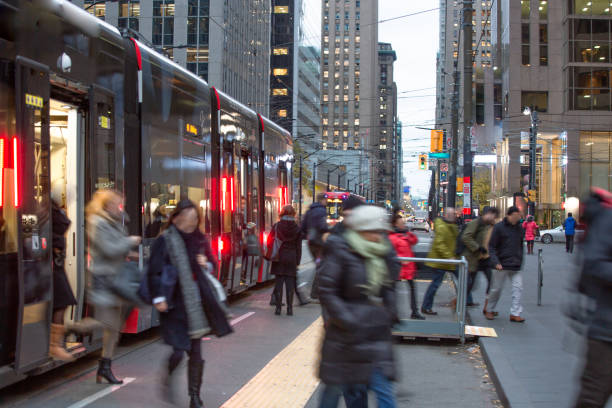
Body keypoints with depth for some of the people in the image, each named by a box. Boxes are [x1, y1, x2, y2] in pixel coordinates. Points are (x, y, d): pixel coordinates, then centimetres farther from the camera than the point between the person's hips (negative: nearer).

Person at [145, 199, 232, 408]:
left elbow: (212, 263, 19)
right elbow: (154, 271, -9)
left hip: (196, 302, 5)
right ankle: (168, 380, 24)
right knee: (179, 350, -8)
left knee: (196, 352, 6)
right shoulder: (165, 240, -8)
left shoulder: (199, 240, 7)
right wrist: (158, 297, -17)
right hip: (175, 303, -5)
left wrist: (206, 264, -4)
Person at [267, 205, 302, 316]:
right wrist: (297, 261, 8)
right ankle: (289, 308, 3)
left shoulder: (276, 226, -3)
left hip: (279, 258, 0)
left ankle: (278, 308, 3)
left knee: (279, 283, 4)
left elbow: (270, 242, 0)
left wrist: (270, 256, 11)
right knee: (290, 284, 4)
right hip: (291, 258, 0)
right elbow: (298, 246, 3)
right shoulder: (297, 228, 0)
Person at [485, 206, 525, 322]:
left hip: (516, 266, 4)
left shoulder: (519, 228, 10)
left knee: (518, 288, -6)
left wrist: (520, 261, 14)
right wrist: (496, 262, -17)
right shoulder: (499, 227, -6)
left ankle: (515, 313, -3)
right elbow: (491, 246, -6)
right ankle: (490, 310, 23)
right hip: (501, 265, -4)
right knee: (496, 288, 5)